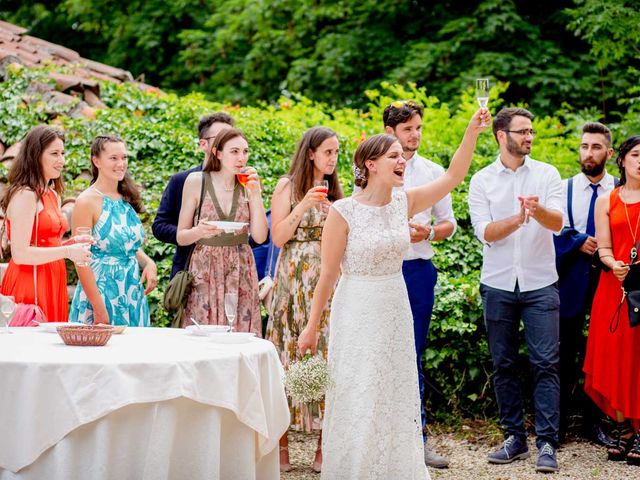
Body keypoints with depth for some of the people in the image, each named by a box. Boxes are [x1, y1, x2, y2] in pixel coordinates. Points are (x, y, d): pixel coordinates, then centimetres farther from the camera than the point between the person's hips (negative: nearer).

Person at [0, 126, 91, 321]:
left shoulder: (53, 195, 14)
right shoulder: (25, 195, -13)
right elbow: (20, 254, -19)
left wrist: (71, 244, 5)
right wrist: (67, 251, -16)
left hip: (52, 284, 9)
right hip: (29, 285, -9)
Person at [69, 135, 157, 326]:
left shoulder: (127, 199, 10)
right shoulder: (87, 201, -10)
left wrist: (148, 262, 0)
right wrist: (99, 308, -18)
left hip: (133, 294, 6)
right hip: (101, 293, -6)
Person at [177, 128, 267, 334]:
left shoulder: (250, 183, 5)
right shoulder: (196, 181, -2)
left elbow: (260, 237, -2)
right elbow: (181, 237, 1)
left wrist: (255, 194, -9)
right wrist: (200, 231, -20)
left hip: (241, 273, 2)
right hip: (205, 273, -2)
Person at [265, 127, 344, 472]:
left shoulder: (334, 191, 14)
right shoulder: (288, 186, 1)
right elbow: (277, 237, -7)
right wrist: (303, 205, -18)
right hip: (294, 282, -4)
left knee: (327, 354, 0)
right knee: (290, 355, -3)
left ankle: (325, 443, 5)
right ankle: (280, 442, 2)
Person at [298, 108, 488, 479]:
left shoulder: (404, 203, 1)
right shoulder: (344, 212, -13)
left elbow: (453, 177, -1)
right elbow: (328, 273, -10)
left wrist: (472, 133, -12)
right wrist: (312, 327, -6)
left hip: (397, 311, 5)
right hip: (357, 314, -5)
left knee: (397, 399, 13)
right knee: (357, 403, 2)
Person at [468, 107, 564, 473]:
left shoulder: (547, 174, 4)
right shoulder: (482, 181, 4)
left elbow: (557, 223, -9)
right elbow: (486, 233, -7)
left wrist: (539, 211, -31)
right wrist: (518, 218, -25)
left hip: (540, 284, -1)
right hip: (498, 284, 1)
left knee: (546, 363, -6)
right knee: (504, 365, 6)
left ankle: (547, 443, -4)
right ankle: (515, 438, 17)